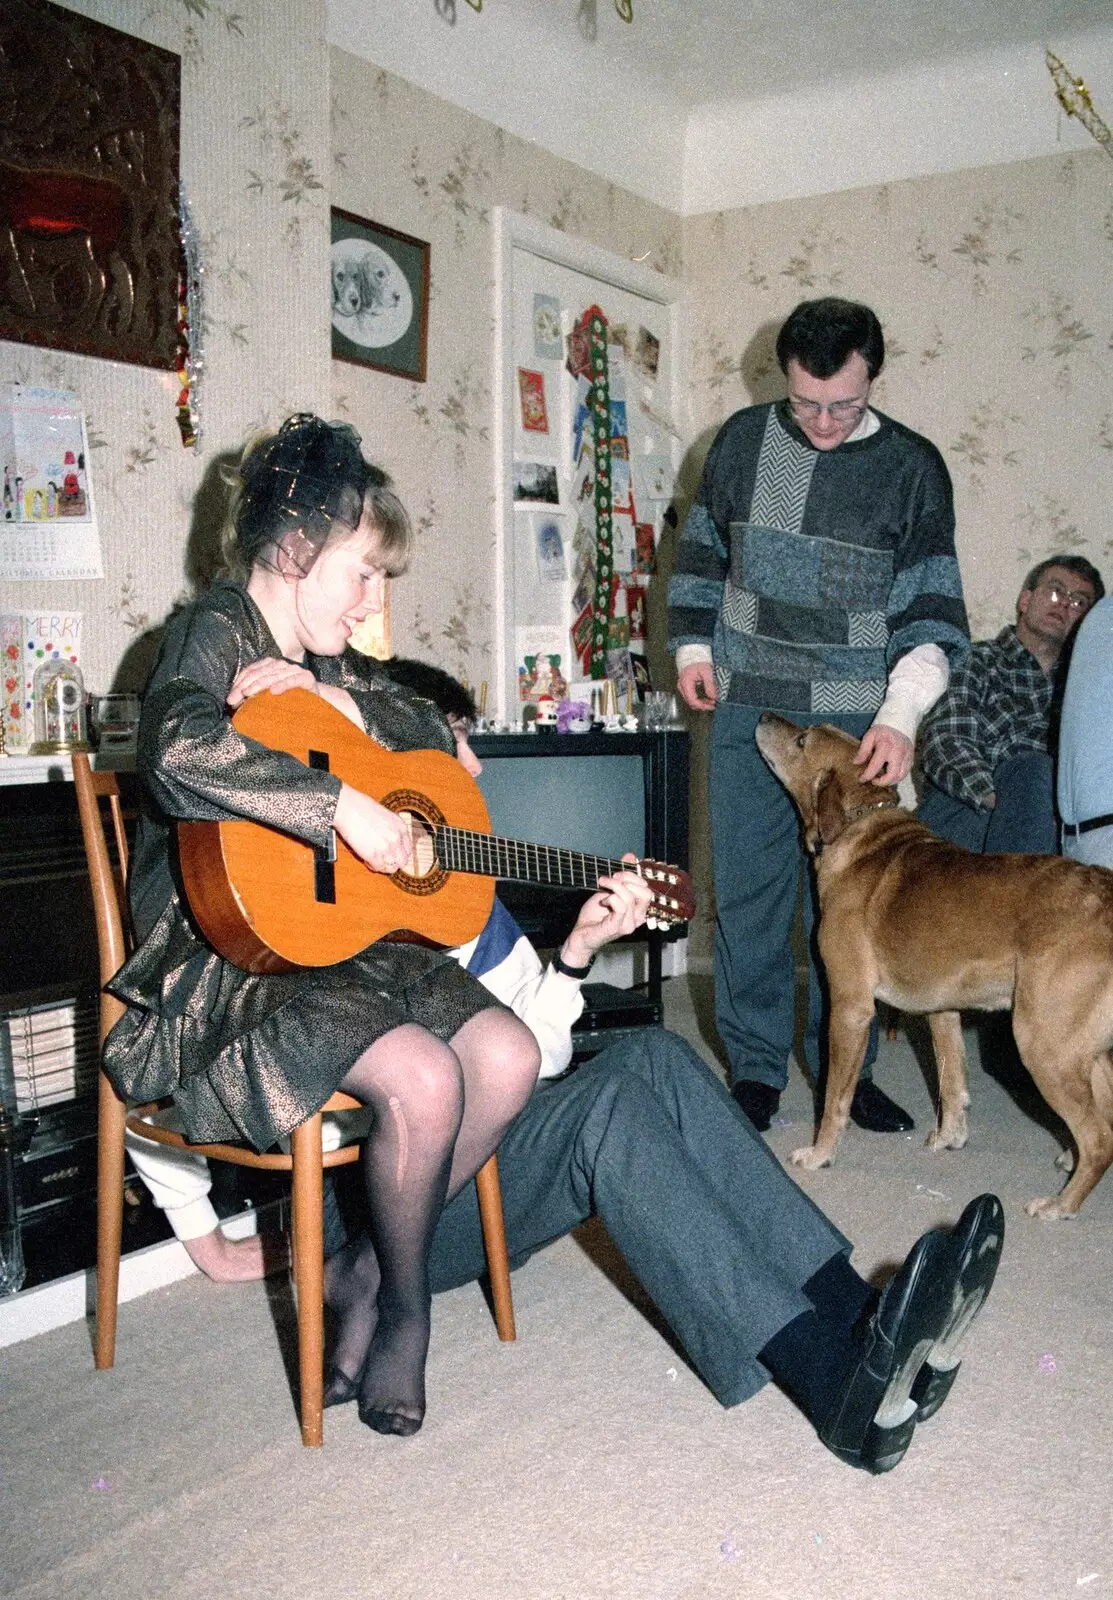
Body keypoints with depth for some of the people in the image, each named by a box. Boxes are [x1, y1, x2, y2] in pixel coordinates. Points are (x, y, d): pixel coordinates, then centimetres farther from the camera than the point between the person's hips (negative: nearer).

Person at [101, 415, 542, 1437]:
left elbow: (433, 736, 15)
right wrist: (344, 804, -30)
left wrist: (341, 700, -3)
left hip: (339, 933, 9)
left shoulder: (318, 658, 17)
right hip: (225, 963, -9)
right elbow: (181, 755, -32)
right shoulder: (217, 632, -9)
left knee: (508, 1053, -8)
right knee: (424, 1078, -28)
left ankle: (378, 1285, 5)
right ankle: (404, 1307, 0)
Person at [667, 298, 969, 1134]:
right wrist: (693, 644, 7)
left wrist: (901, 716, -16)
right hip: (747, 712, 1)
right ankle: (756, 1067, 15)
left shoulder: (911, 466, -2)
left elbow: (931, 607, -4)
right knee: (748, 894, 3)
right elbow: (702, 549, 17)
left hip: (854, 721, -1)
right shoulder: (744, 439, 4)